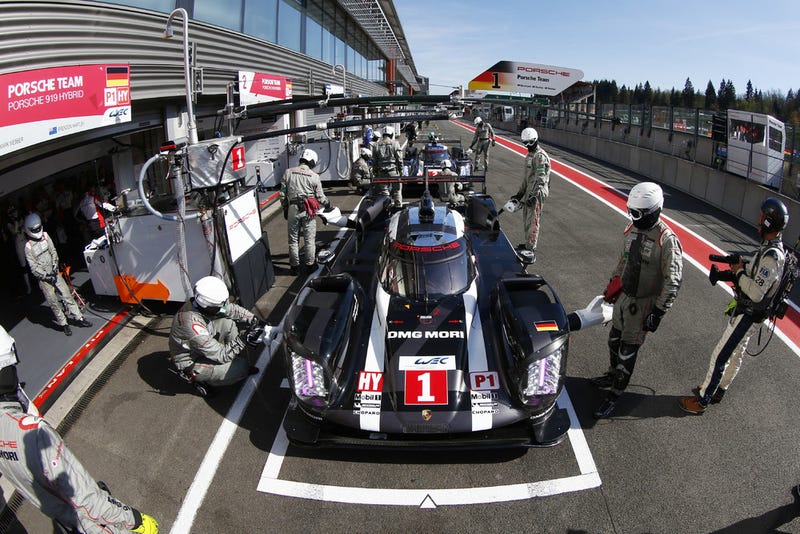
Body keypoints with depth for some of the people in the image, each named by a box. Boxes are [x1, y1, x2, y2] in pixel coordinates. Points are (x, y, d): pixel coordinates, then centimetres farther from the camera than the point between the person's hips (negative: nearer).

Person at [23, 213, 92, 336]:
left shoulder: (45, 236, 2)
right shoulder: (28, 246, -11)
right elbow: (33, 267, -11)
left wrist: (55, 266, -4)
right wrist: (46, 276, -14)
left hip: (54, 273, 4)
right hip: (43, 278, -4)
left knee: (67, 295, 2)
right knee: (53, 302, 2)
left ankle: (78, 318, 8)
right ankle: (63, 324, 12)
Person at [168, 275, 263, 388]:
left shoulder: (201, 303, -16)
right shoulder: (192, 324, -38)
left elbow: (233, 309, 0)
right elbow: (221, 355, -29)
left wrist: (254, 320, -10)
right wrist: (243, 339, -32)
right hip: (190, 363, -8)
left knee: (228, 322, -4)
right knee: (242, 368, -18)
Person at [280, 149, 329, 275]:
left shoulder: (288, 172, 3)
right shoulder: (314, 176, -2)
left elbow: (283, 194, 4)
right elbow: (320, 197, 2)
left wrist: (285, 209, 16)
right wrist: (327, 203, 23)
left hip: (293, 209, 2)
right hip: (308, 210, -2)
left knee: (293, 239, 11)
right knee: (309, 239, 9)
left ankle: (295, 266, 17)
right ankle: (309, 264, 17)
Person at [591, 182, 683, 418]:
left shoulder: (667, 240, -23)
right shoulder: (632, 229, 0)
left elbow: (673, 281, -20)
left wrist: (658, 312, -19)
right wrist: (612, 284, 22)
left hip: (643, 303, -7)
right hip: (624, 296, 7)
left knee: (628, 350, 2)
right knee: (614, 339, 21)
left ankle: (614, 395, 15)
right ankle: (613, 374, 45)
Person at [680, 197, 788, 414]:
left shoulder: (771, 256, -28)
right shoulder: (773, 247, 4)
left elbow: (756, 293, -33)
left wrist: (739, 272, -20)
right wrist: (743, 266, -1)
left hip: (747, 316, -10)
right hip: (747, 313, 10)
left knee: (719, 356, -1)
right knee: (736, 354, 21)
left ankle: (702, 400, 10)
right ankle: (717, 391, 38)